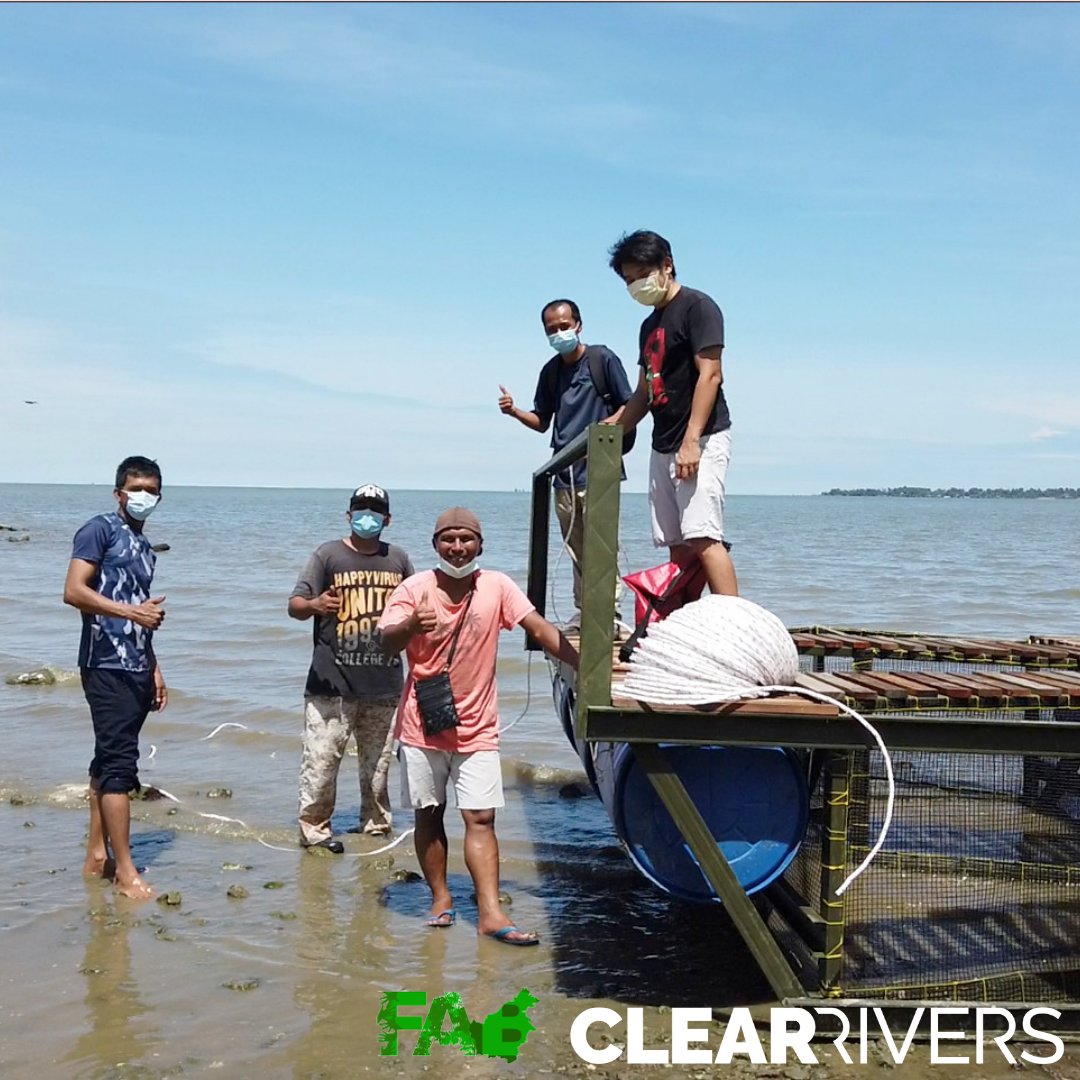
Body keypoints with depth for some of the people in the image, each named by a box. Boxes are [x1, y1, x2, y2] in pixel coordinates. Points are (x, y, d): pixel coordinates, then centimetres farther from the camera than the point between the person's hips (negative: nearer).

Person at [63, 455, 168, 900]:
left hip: (135, 669, 8)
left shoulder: (145, 549, 20)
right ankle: (125, 871, -6)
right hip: (106, 665, -8)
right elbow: (74, 591, -15)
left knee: (110, 761, 12)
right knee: (119, 762, -9)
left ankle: (97, 856, 19)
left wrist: (155, 669, 19)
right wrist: (133, 611, -17)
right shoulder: (100, 530, -4)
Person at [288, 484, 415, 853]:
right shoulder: (328, 555, -1)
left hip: (384, 682, 4)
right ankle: (313, 826, 6)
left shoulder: (398, 559, 11)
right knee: (321, 757, -6)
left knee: (378, 760, 13)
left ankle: (377, 823, 25)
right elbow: (294, 605, -7)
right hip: (332, 681, -4)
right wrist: (314, 605, -28)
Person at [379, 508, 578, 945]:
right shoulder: (416, 588, -6)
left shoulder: (496, 586, -3)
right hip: (422, 725, 0)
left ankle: (490, 913, -5)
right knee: (428, 815, 9)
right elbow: (385, 642, -16)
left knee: (481, 818, -4)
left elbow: (541, 629, -4)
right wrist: (412, 625, -38)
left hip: (477, 728, 0)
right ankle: (440, 897, 24)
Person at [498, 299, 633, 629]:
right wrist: (514, 411, 3)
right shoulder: (550, 371, 16)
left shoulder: (602, 359, 0)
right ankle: (582, 612, 16)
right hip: (564, 472, 6)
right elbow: (542, 421, 21)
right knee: (576, 550, 10)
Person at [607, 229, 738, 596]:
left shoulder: (697, 306, -5)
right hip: (663, 447, 8)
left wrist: (691, 441, -22)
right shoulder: (650, 325, 21)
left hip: (701, 440, -8)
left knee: (702, 537, -18)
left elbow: (710, 376, -14)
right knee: (678, 544, 5)